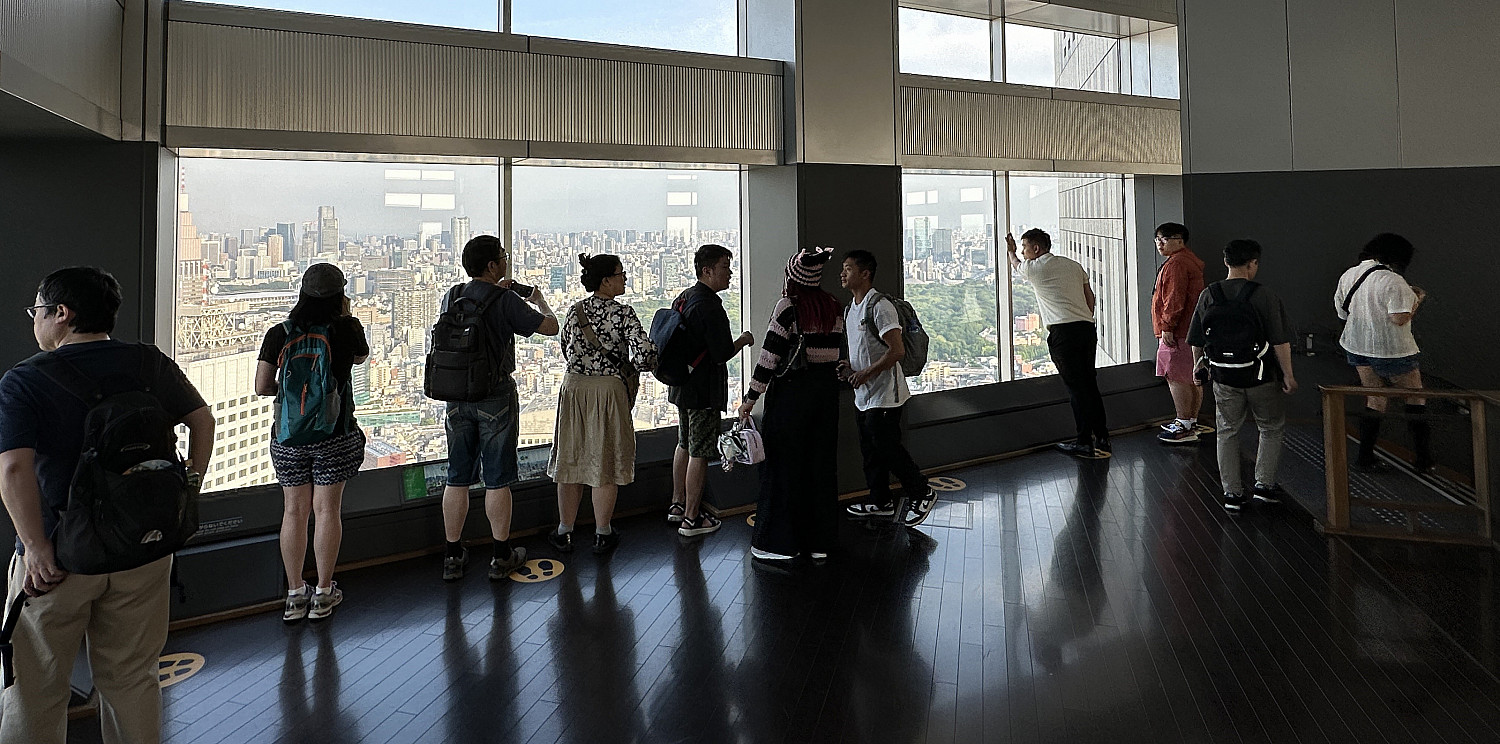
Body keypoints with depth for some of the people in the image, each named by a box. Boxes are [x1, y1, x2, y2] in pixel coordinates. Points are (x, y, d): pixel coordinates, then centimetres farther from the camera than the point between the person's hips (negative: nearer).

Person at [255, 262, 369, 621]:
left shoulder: (279, 334, -4)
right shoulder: (347, 330, -7)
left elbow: (262, 387, -4)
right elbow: (361, 356, 14)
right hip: (334, 434, -2)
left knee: (294, 511, 10)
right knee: (327, 510, 6)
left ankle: (295, 594, 18)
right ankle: (323, 593, 13)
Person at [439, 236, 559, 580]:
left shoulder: (451, 297, 4)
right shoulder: (506, 301, -13)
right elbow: (551, 327, -5)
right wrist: (539, 300, 14)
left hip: (457, 397, 5)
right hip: (495, 398, -5)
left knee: (457, 478, 12)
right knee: (497, 479, 4)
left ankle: (453, 557, 19)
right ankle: (501, 557, 14)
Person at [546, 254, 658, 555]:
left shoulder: (575, 310, 3)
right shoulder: (623, 313, -11)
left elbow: (566, 350, 12)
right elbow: (645, 354, -19)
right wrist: (629, 366, 1)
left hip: (574, 388, 4)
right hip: (609, 391, -4)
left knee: (571, 460, 12)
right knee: (605, 462, 6)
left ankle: (564, 532, 21)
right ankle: (603, 535, 16)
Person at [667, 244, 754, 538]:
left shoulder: (683, 298, 10)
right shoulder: (709, 305, -21)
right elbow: (723, 354, -23)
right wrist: (744, 339, -6)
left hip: (681, 385, 10)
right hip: (704, 390, -10)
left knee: (685, 445, 20)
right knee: (700, 452, -2)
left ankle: (678, 504, 31)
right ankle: (691, 518, 4)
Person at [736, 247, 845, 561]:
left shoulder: (788, 306, -11)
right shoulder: (833, 307, 6)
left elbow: (769, 357, -14)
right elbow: (836, 353, 10)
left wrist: (750, 398, -9)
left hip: (791, 393, -6)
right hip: (826, 392, 6)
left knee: (784, 465, 3)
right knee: (821, 463, 11)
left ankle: (780, 542, 9)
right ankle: (819, 541, 19)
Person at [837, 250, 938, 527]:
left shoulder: (880, 306, -17)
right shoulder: (850, 310, 13)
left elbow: (897, 350, -21)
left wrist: (867, 373, -21)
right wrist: (849, 368, 5)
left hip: (884, 394, -9)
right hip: (863, 395, 9)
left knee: (886, 446, -4)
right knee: (870, 450, 14)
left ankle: (922, 493, 14)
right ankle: (880, 501, 26)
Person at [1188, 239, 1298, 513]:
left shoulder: (1209, 295, -3)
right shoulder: (1264, 296, -12)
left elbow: (1197, 341, 3)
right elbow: (1280, 341, -12)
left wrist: (1198, 367, 18)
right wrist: (1288, 375, -3)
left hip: (1224, 377, 3)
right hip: (1262, 377, -2)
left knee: (1228, 431, 13)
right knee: (1271, 429, 18)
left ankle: (1232, 493, 14)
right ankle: (1264, 484, 18)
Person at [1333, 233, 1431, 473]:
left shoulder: (1348, 275, 4)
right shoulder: (1392, 281, -19)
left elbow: (1342, 312, 12)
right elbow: (1400, 318, -23)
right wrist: (1418, 299, -7)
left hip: (1358, 347, 6)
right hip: (1392, 350, -6)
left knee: (1375, 400, 15)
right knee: (1416, 399, 10)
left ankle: (1365, 456, 11)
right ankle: (1424, 459, 13)